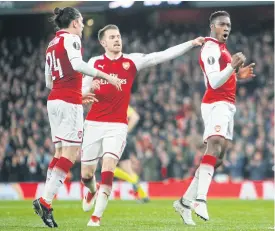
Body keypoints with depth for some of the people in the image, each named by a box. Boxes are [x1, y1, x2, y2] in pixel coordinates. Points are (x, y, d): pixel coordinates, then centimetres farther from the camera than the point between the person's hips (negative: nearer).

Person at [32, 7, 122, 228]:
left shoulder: (52, 45, 20)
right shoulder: (71, 39, -5)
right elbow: (78, 65, -23)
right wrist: (106, 76, -19)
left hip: (54, 100, 8)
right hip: (70, 102, -8)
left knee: (60, 152, 9)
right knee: (71, 152, -9)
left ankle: (46, 201, 1)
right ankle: (45, 200, -18)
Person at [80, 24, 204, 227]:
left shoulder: (132, 61, 3)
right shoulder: (94, 63, 3)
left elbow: (163, 56, -2)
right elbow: (82, 91, 9)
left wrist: (191, 44, -9)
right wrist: (89, 89, -16)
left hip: (117, 126, -1)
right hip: (94, 124, 1)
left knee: (108, 168, -17)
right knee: (86, 173, 6)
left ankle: (97, 215, -12)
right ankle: (93, 191, 42)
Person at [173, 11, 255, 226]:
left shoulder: (222, 48, 22)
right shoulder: (211, 48, -9)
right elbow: (215, 82, -19)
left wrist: (237, 74, 14)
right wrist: (232, 66, -31)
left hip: (227, 106, 10)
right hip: (217, 104, -10)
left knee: (217, 157, 11)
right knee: (215, 145, -29)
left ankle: (185, 202, 15)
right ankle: (200, 199, -45)